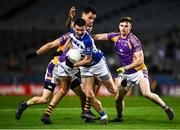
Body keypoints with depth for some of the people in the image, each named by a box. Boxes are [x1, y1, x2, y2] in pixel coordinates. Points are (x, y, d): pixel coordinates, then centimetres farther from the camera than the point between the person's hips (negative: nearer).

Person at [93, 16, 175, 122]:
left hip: (138, 71, -6)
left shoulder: (134, 41, -19)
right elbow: (99, 37, 13)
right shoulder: (116, 37, 1)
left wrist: (125, 68, -24)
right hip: (125, 73, 6)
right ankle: (119, 117, 26)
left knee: (147, 94, -23)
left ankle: (166, 108, -7)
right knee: (118, 98, 1)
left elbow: (140, 60, -20)